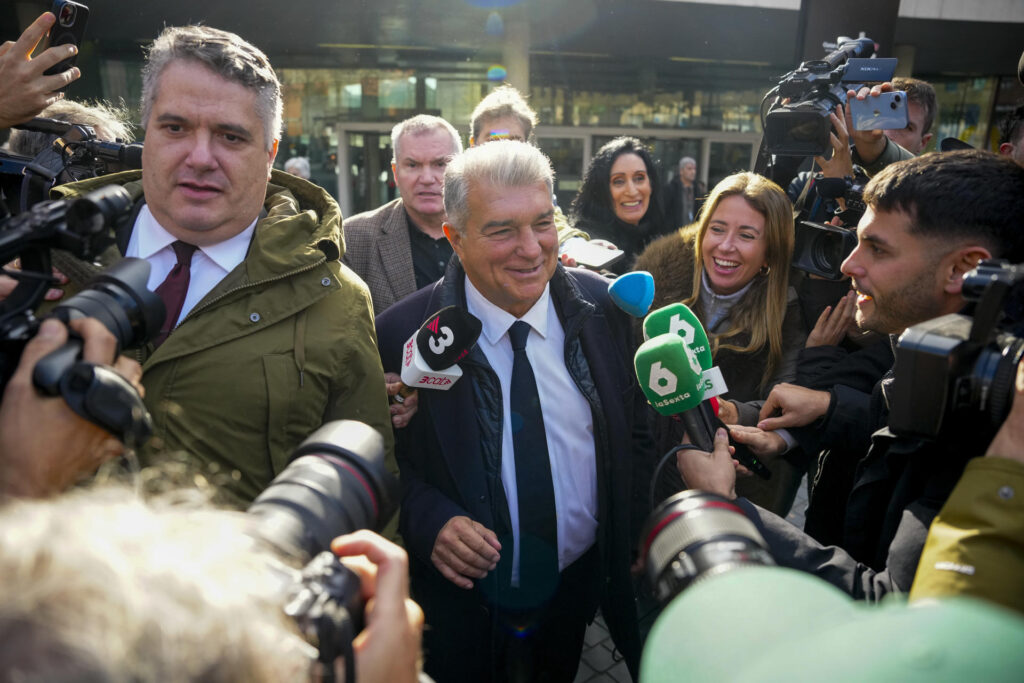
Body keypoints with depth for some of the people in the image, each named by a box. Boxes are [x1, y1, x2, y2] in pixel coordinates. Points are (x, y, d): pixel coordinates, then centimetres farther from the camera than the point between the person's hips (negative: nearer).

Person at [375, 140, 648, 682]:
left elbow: (634, 429, 2)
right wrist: (429, 521, -24)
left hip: (579, 587, 3)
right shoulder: (403, 333, -18)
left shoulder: (601, 305, -9)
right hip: (462, 604, -2)